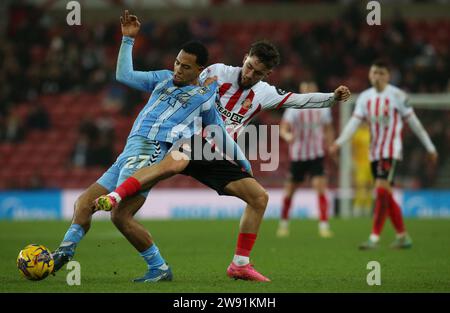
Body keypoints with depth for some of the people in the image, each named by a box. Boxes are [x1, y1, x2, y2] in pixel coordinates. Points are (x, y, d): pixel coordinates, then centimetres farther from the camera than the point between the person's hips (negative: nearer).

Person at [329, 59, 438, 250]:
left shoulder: (397, 95, -5)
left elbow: (413, 122, 0)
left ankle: (374, 238, -21)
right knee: (387, 196, 11)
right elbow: (354, 122, 0)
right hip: (374, 153, 6)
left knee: (382, 190, -19)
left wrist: (429, 147, 3)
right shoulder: (365, 97, 9)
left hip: (391, 151, -6)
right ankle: (403, 237, 23)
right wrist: (339, 142, -16)